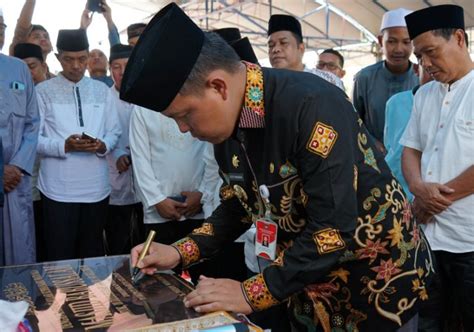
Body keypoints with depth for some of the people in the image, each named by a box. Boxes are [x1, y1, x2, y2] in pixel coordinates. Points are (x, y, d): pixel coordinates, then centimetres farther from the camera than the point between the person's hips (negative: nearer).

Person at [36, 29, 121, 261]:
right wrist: (65, 146, -21)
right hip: (59, 189, -3)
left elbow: (114, 132, 9)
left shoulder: (102, 91, 11)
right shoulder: (43, 92, 0)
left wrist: (103, 145, -13)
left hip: (96, 187, 3)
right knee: (60, 256, 4)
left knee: (93, 254, 14)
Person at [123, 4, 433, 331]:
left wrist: (252, 293, -26)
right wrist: (180, 252, -5)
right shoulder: (228, 123, -6)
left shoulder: (312, 105, -30)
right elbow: (239, 205, 7)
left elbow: (336, 230, -31)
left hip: (378, 278, -6)